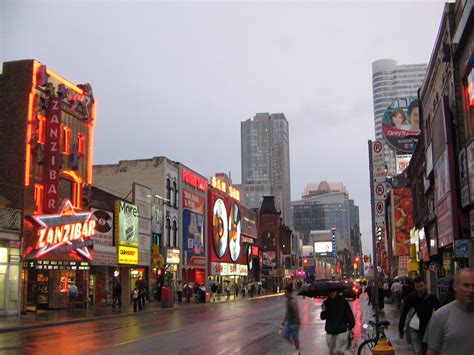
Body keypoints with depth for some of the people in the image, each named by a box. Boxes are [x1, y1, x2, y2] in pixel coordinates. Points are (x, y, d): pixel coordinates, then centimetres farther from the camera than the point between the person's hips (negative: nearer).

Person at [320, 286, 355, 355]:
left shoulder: (342, 301, -6)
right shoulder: (326, 303, 3)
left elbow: (349, 314, -1)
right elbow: (323, 317, 4)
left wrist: (350, 327, 0)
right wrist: (323, 312, -17)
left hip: (341, 331, -4)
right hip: (330, 332, 4)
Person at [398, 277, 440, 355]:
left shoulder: (431, 298, -4)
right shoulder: (411, 298, -5)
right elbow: (403, 314, 0)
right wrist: (401, 330, 0)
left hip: (427, 329, 2)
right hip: (414, 330, -2)